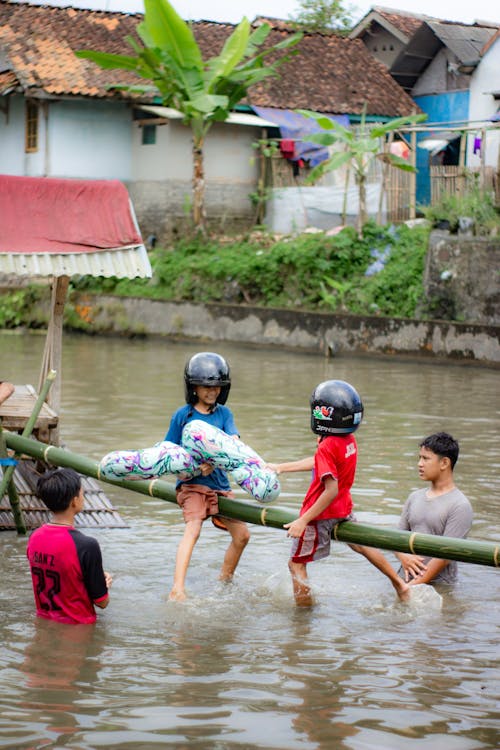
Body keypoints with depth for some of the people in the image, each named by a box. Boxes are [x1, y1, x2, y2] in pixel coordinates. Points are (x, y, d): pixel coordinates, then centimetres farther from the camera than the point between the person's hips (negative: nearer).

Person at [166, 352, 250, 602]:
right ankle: (177, 589, -35)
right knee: (192, 530, -25)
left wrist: (214, 462, -27)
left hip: (219, 483, 5)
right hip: (191, 484, -4)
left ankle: (224, 582, 28)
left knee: (242, 535, 6)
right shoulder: (182, 415, -1)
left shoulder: (224, 413, 6)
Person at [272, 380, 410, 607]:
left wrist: (303, 521, -30)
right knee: (360, 545, 29)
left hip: (322, 514, -9)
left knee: (296, 563, 4)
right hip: (343, 509, 9)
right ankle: (399, 584, 37)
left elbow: (331, 490, -31)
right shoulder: (350, 440, -1)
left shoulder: (327, 447, -27)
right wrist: (281, 467, 20)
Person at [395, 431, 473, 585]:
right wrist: (403, 557, -7)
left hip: (438, 584, -5)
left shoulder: (459, 506, -6)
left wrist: (415, 584, -16)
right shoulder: (415, 497, 13)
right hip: (405, 579, 5)